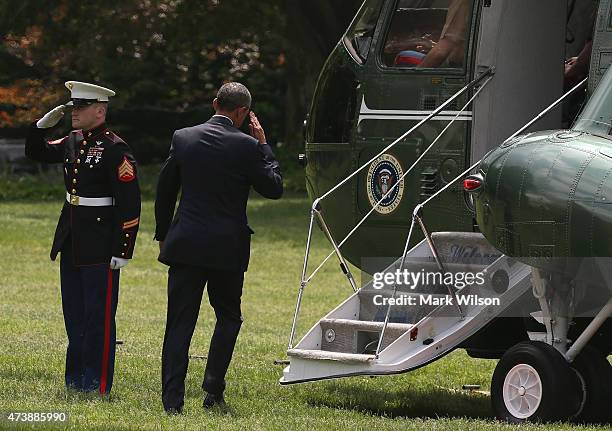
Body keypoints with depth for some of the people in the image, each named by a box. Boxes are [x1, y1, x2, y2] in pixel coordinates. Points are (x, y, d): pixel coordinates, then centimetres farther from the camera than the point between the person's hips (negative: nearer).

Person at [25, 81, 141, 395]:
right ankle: (76, 380, 23)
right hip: (71, 242, 8)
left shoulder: (115, 149, -15)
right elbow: (36, 153, 24)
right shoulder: (73, 141, 9)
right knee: (74, 313, 14)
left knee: (99, 315, -2)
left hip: (100, 246, -8)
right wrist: (44, 124, 5)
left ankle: (96, 385, 4)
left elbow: (130, 203, -16)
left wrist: (123, 251, -17)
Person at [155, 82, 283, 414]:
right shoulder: (247, 146, -9)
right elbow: (274, 188, 2)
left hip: (185, 245, 2)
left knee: (179, 323, 3)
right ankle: (213, 390, 7)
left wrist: (162, 235, 20)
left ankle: (172, 399, -3)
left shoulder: (182, 138, 1)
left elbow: (164, 190, 8)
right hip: (227, 249, -2)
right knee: (228, 317, 17)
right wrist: (263, 145, 9)